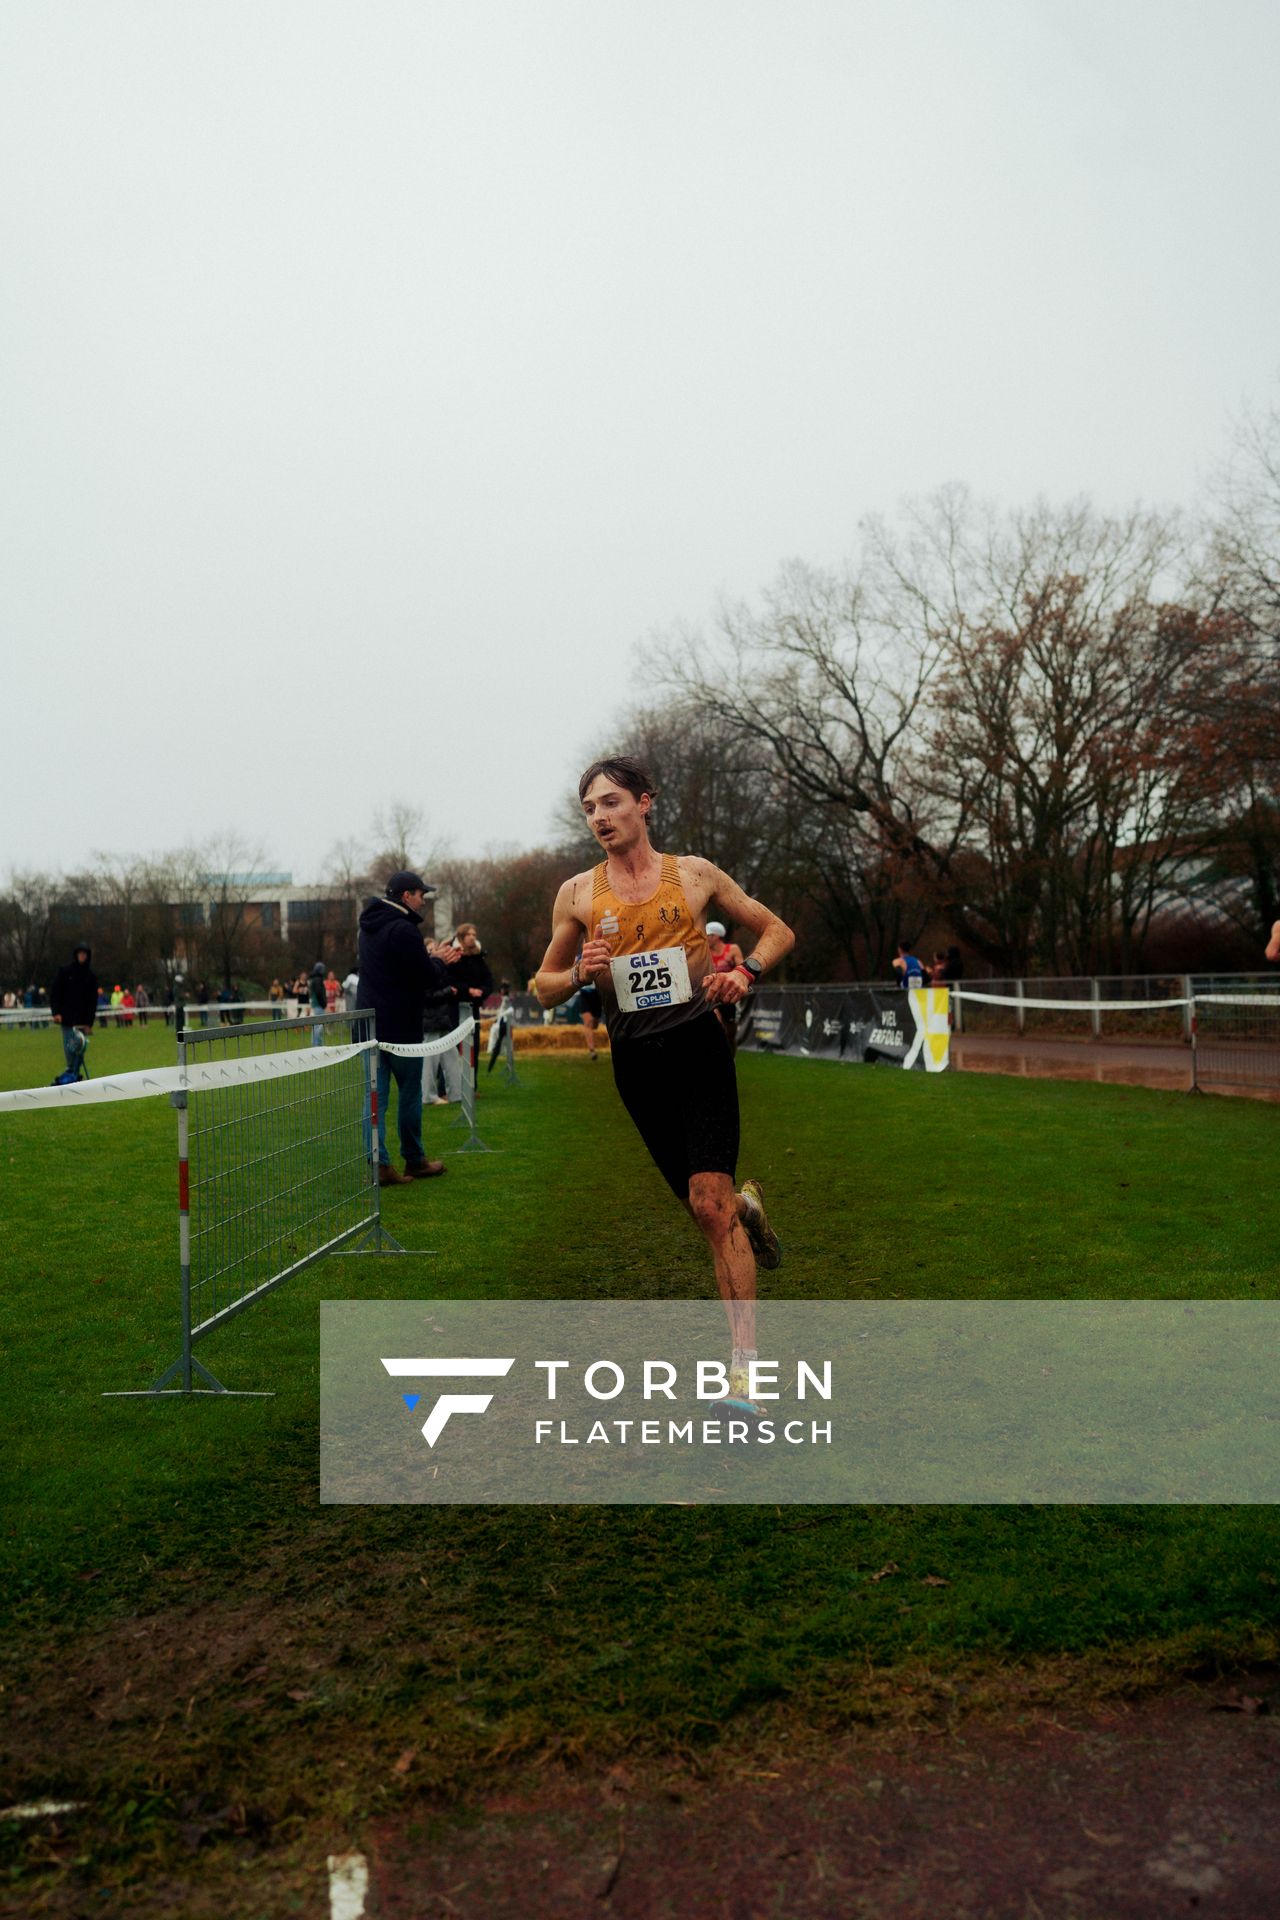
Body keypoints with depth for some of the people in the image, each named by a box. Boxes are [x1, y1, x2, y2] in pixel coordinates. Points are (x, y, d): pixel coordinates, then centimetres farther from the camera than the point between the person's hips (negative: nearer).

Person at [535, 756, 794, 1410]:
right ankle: (746, 1205, 46)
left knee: (710, 1202, -14)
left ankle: (745, 1367, -10)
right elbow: (544, 987, 13)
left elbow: (777, 931, 13)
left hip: (697, 1043, -3)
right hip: (634, 1058, 3)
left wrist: (745, 972, -7)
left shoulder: (693, 873, 4)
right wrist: (581, 973, -9)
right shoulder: (577, 893, 7)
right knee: (705, 1206, 8)